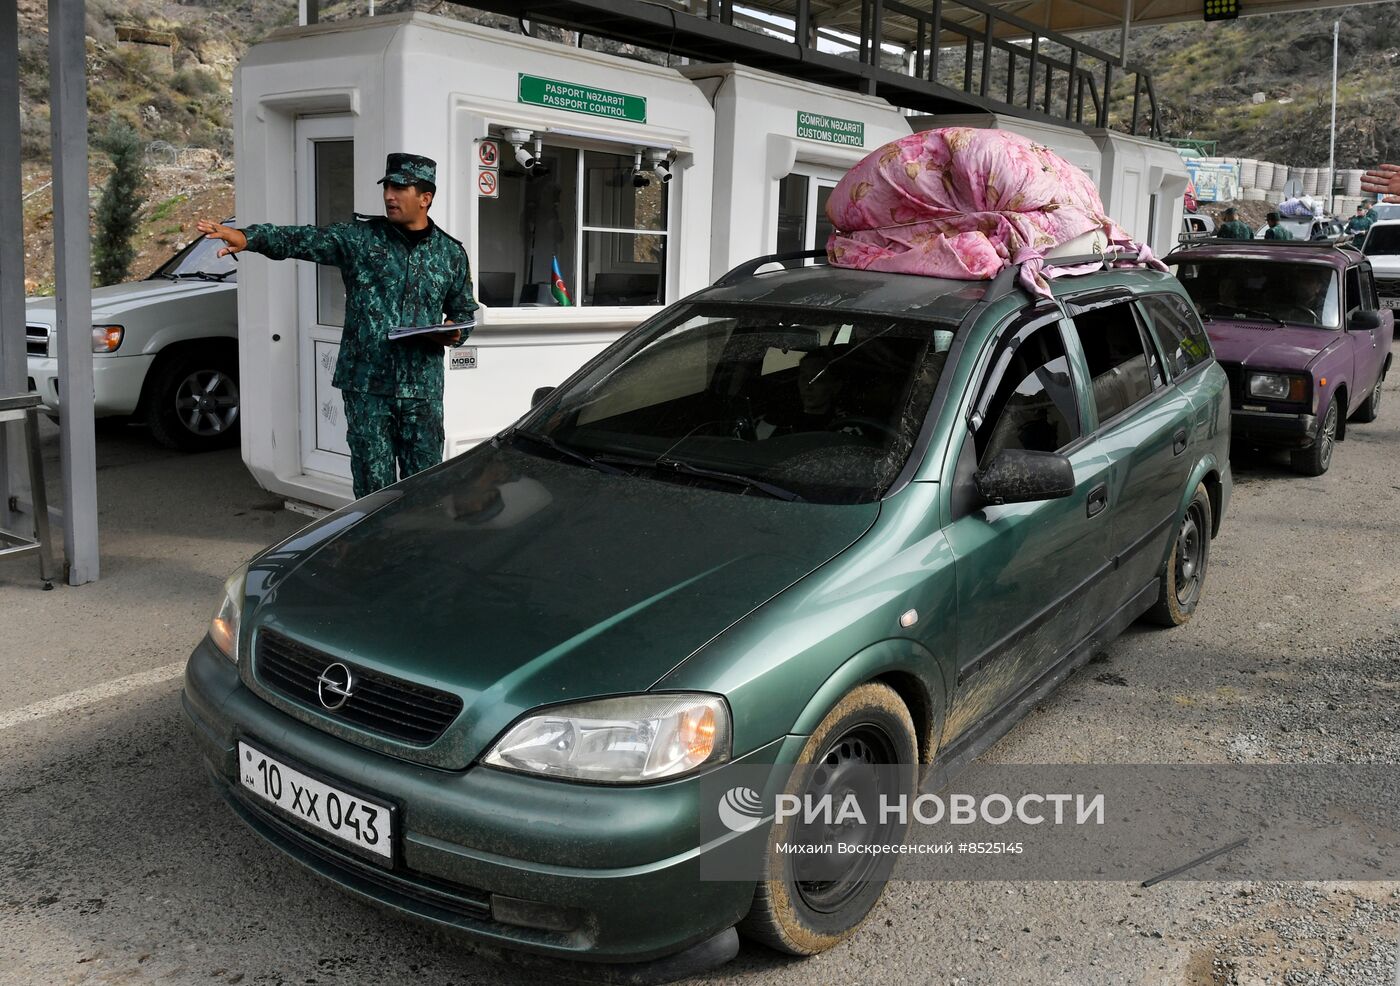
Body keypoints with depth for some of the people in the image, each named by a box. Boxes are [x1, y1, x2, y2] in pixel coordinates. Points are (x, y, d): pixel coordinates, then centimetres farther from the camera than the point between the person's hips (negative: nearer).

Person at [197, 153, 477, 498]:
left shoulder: (451, 253, 8)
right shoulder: (359, 237, 3)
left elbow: (464, 311, 18)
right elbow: (302, 239, -10)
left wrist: (454, 333, -4)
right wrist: (248, 237, -26)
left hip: (422, 391, 1)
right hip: (366, 384, -1)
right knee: (373, 484, 3)